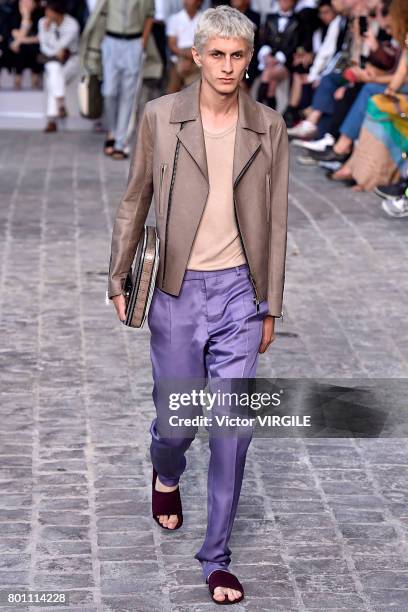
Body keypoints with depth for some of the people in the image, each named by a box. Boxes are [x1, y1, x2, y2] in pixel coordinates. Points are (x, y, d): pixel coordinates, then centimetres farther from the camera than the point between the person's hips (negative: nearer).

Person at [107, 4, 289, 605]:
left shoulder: (269, 128, 1)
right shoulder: (160, 117, -2)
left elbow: (275, 223, 5)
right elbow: (134, 202, 6)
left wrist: (271, 307, 6)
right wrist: (118, 279, 5)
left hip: (239, 291, 1)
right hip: (177, 291, -1)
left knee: (234, 428, 0)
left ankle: (217, 558, 14)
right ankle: (166, 476, 46)